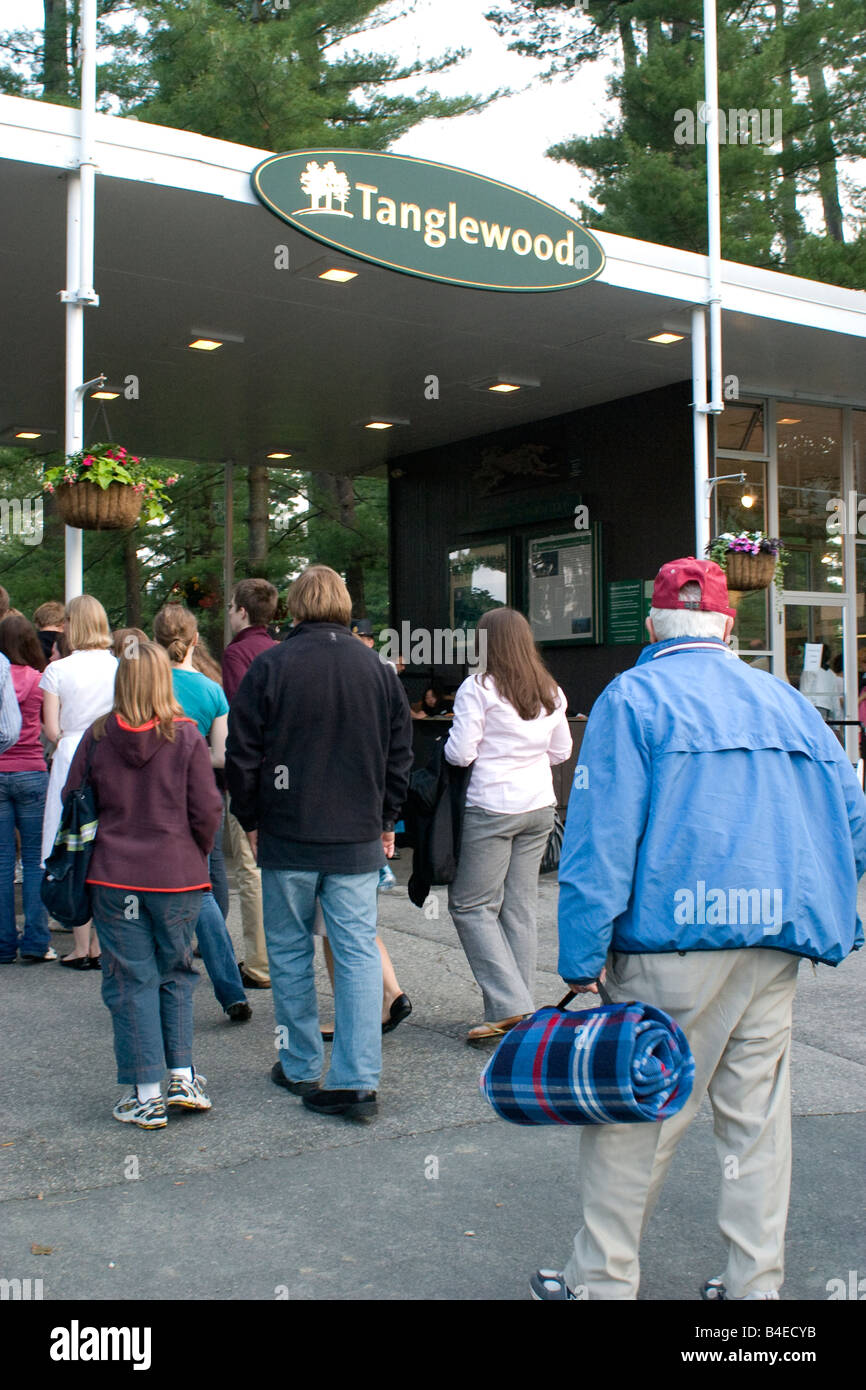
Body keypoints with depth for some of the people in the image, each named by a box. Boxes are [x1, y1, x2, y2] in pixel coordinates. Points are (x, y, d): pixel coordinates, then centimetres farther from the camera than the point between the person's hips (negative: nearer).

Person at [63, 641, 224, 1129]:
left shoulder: (98, 737, -3)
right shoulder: (187, 737, -7)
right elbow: (207, 811, -6)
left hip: (114, 877, 0)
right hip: (177, 877, 0)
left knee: (131, 981, 6)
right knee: (177, 974, 16)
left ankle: (147, 1094, 7)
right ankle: (182, 1076, 13)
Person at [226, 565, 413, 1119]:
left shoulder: (270, 666, -6)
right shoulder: (378, 669, 2)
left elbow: (243, 755, -3)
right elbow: (400, 755, 8)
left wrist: (251, 820, 9)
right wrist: (385, 821, 18)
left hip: (287, 840, -2)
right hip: (358, 841, 2)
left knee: (291, 953, 12)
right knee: (359, 953, 3)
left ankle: (301, 1068, 22)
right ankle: (359, 1079, -2)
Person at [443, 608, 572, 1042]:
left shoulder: (477, 689, -10)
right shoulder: (551, 692, 9)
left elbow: (460, 754, -12)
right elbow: (561, 751, 16)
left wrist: (447, 746, 9)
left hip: (492, 808, -6)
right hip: (539, 807, 6)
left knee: (471, 905, 2)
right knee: (521, 908, 10)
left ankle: (509, 1005, -4)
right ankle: (519, 1009, 13)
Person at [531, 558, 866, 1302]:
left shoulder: (634, 697, -3)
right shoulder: (787, 702, 12)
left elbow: (602, 837, -11)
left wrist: (583, 958, -10)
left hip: (674, 941, -5)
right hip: (775, 943, 5)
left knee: (634, 1117, 5)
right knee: (758, 1116, 12)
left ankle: (603, 1281, 14)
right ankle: (755, 1282, 20)